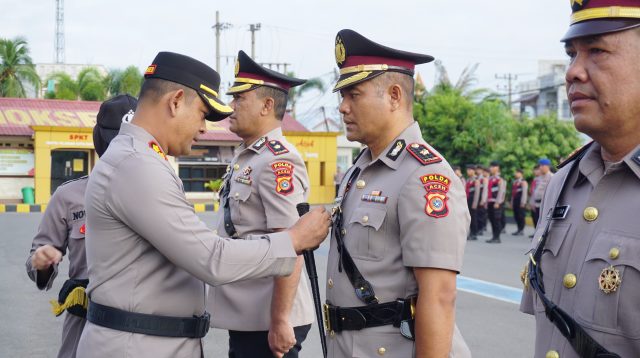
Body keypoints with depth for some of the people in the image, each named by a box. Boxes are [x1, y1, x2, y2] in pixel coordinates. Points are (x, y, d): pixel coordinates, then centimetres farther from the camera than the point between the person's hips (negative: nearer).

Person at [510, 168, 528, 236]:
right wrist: (512, 202, 18)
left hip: (520, 202, -8)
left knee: (521, 216, -7)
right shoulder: (514, 182, 19)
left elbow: (524, 193, -12)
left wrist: (523, 202, -17)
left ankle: (521, 230, -3)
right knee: (516, 216, 9)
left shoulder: (523, 182, -7)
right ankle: (519, 229, 15)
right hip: (515, 202, 8)